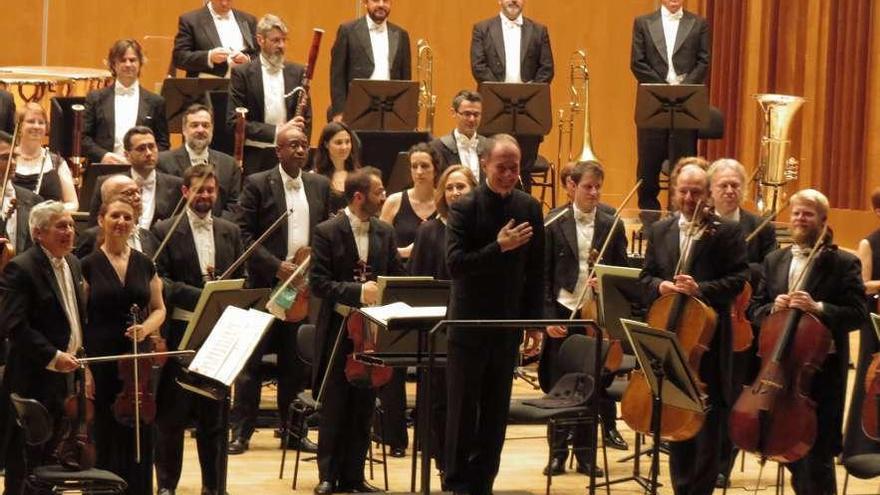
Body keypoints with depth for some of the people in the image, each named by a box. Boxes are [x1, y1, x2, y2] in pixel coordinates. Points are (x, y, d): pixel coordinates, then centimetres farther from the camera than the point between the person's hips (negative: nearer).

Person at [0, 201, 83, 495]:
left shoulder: (73, 264, 12)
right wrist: (53, 357, -24)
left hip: (69, 374, 8)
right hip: (35, 381, -8)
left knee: (53, 456, 14)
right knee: (25, 463, 0)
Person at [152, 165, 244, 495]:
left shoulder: (230, 232, 12)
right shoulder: (165, 231, -2)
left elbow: (241, 281, 12)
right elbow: (160, 281, -10)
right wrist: (199, 296, -21)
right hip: (179, 331, -3)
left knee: (213, 413, 9)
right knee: (172, 413, 3)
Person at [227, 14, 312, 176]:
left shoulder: (297, 72, 9)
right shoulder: (242, 73, -1)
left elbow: (306, 119, 13)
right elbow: (234, 121, -8)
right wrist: (276, 131, -17)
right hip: (255, 157, -2)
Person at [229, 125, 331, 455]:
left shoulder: (320, 186, 10)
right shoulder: (257, 185, -3)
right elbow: (244, 234, -7)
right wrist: (276, 266, -15)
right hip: (265, 285, -4)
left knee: (297, 362, 8)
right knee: (251, 360, -1)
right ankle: (241, 431, 3)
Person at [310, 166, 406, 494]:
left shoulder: (385, 233, 7)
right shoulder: (327, 232, -8)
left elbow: (397, 279, 10)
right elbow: (318, 283, -14)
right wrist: (358, 291, -25)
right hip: (338, 329, -4)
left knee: (363, 408, 7)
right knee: (334, 407, 2)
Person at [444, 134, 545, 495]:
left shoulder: (529, 208, 4)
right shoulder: (465, 208, -9)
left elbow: (536, 270, 7)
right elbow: (455, 263, -18)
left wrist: (535, 322, 5)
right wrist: (499, 247, -27)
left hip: (508, 323, 4)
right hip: (470, 323, -4)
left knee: (496, 409, 8)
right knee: (463, 408, 3)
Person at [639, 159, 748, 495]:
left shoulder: (727, 233, -3)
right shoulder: (659, 231, 12)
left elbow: (738, 279, -7)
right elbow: (645, 276, 13)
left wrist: (701, 289, -21)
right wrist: (659, 286, -9)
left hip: (708, 340, -4)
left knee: (707, 426, -1)